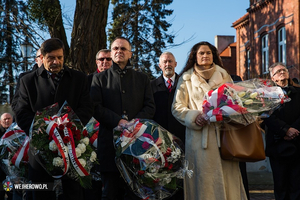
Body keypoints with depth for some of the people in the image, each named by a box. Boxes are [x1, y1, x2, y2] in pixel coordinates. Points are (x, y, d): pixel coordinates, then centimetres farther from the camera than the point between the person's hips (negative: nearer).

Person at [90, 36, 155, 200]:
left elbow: (150, 107, 8)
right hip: (110, 142, -1)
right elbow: (96, 107, 1)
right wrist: (118, 121, -13)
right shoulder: (100, 78, 13)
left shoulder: (142, 79, 16)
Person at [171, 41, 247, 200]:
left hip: (223, 132, 2)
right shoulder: (186, 78, 10)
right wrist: (194, 117, -12)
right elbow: (177, 107, 6)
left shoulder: (223, 76, 17)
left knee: (226, 175, -3)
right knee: (203, 179, -6)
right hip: (199, 135, -2)